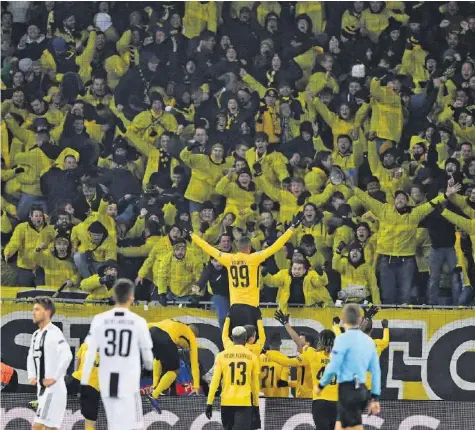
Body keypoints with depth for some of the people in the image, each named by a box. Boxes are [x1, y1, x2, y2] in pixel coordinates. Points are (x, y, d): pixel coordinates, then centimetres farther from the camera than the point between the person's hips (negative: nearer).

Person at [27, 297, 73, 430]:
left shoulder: (53, 333, -14)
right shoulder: (36, 335, 14)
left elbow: (67, 356, -26)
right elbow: (31, 357, 30)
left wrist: (54, 378, -22)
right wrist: (32, 376, 14)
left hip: (53, 389, -9)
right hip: (42, 389, 9)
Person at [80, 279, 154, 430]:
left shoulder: (100, 320, -2)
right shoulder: (138, 322, -6)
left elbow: (90, 353, -2)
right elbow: (147, 352, 7)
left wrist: (84, 383, 4)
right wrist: (149, 366, 30)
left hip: (106, 382, 3)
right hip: (129, 383, -3)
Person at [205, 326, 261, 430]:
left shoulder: (222, 356, 1)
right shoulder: (252, 357, 1)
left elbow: (215, 380, -4)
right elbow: (255, 383, 8)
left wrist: (209, 403, -1)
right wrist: (256, 405, 18)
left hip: (227, 402, 2)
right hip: (245, 402, -2)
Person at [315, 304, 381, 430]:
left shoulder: (343, 339, -11)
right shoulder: (368, 340, 10)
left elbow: (333, 367, -13)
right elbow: (376, 371, 10)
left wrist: (321, 386, 3)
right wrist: (375, 398, 14)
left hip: (348, 390, -8)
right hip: (361, 390, 8)